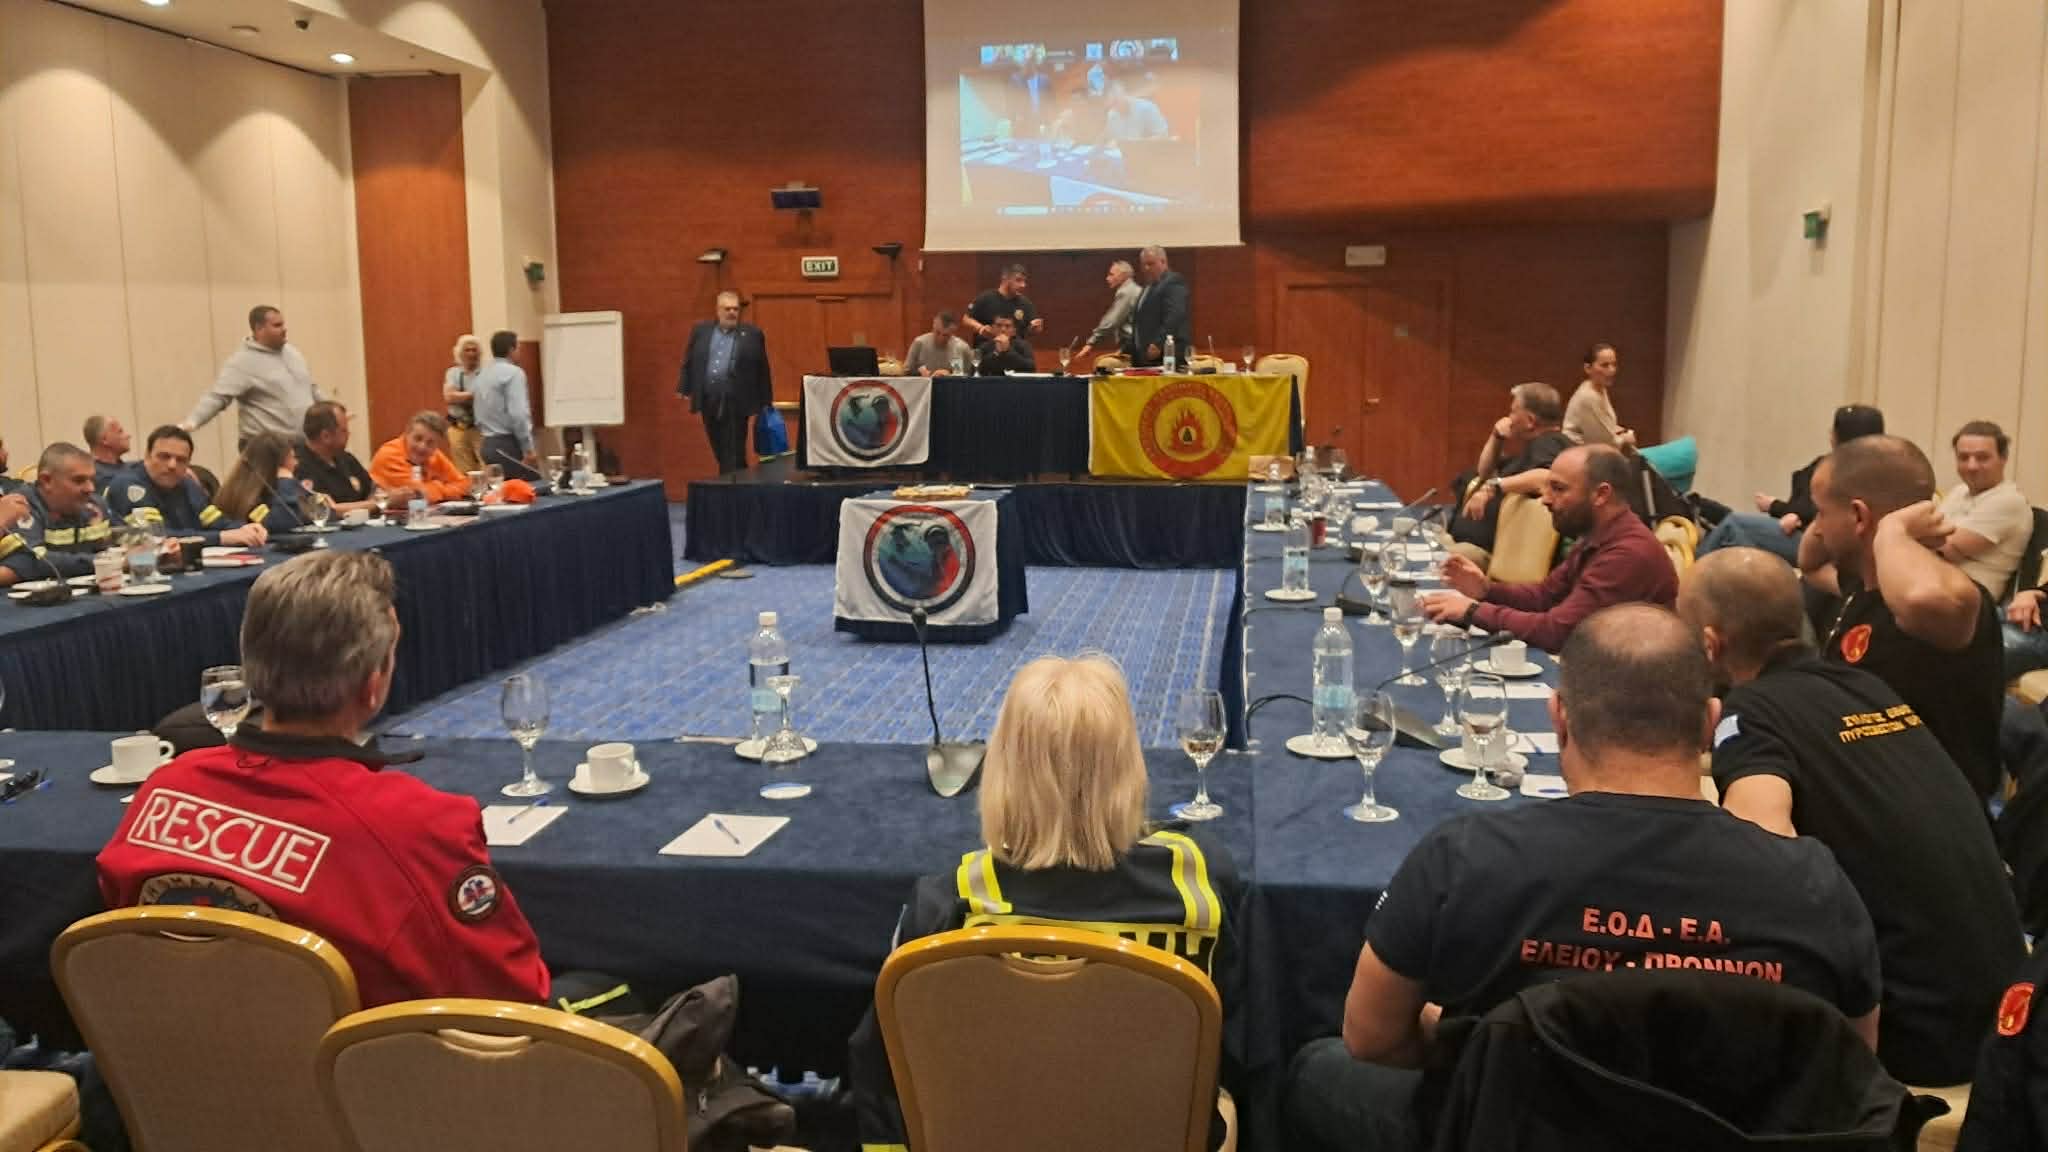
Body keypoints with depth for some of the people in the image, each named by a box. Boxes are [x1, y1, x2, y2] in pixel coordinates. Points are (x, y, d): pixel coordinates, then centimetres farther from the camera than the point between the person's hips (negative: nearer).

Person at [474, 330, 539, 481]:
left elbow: (479, 418, 17)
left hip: (488, 445, 8)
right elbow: (518, 414, -19)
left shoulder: (481, 376, 14)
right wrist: (529, 449, -17)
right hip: (510, 445, -8)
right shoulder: (513, 372, -10)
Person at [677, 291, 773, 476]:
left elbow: (762, 370, 3)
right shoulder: (700, 331, 9)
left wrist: (766, 402, 3)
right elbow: (689, 362, 13)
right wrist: (684, 389, 5)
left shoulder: (752, 334, 1)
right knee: (720, 452, 11)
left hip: (736, 402, -3)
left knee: (734, 454, -4)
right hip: (709, 401, 4)